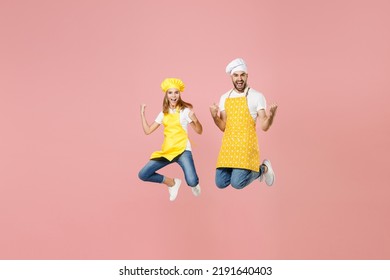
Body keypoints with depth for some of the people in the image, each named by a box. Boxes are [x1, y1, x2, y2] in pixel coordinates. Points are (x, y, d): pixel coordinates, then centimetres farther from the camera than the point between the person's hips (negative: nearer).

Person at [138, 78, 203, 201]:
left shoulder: (185, 110, -3)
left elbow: (199, 131, -4)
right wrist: (142, 114, 5)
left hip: (183, 150, -5)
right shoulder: (163, 113, 11)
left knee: (192, 182, -26)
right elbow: (148, 131, 10)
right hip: (167, 151, 5)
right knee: (143, 175, -6)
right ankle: (172, 182, 16)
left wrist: (195, 120, -24)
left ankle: (194, 184, 17)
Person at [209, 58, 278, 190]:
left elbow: (264, 126, -7)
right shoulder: (224, 98, 10)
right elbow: (223, 127, 12)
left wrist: (271, 115, -27)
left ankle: (263, 169, 13)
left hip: (246, 145, -5)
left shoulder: (257, 96, -4)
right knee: (220, 183, 0)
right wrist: (214, 117, -7)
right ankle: (239, 170, 28)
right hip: (228, 144, 5)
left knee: (237, 183, -16)